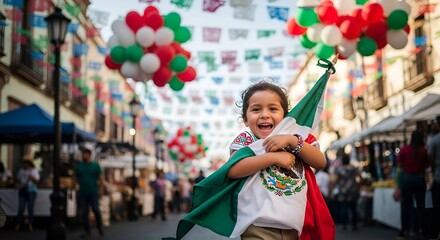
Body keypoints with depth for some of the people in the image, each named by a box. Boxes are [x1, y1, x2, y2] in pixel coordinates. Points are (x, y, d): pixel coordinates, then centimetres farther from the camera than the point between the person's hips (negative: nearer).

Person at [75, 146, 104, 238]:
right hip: (82, 193, 2)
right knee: (84, 212, 0)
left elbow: (101, 178, 0)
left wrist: (101, 189, -9)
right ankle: (87, 231, 8)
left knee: (96, 210, -6)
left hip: (93, 192, -2)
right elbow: (76, 179, 10)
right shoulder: (78, 166, 8)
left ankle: (100, 227, 16)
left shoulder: (95, 165, 2)